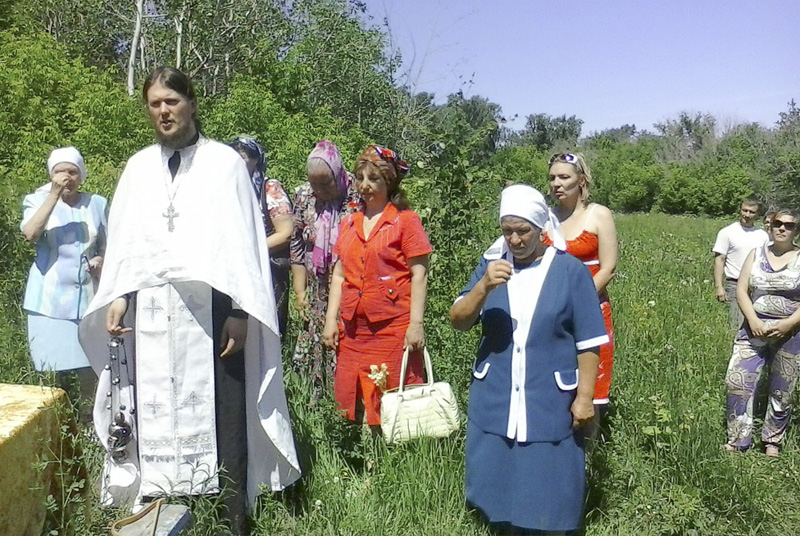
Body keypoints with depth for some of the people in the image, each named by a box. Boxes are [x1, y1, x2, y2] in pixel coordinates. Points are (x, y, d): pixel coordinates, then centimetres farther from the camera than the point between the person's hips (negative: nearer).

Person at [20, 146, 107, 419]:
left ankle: (86, 417, 17)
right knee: (59, 365, 1)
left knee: (89, 364, -1)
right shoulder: (38, 201, 2)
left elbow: (107, 245, 17)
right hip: (51, 297, -1)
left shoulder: (97, 203, 9)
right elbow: (30, 233, -18)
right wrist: (54, 194, -19)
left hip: (87, 294, 2)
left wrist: (101, 260, -5)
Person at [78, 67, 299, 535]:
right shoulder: (138, 168, 16)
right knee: (156, 418, 2)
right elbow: (123, 241, 16)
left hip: (209, 310, -3)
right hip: (149, 315, 4)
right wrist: (117, 297, 2)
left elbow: (243, 239, -1)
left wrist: (239, 312, -9)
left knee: (219, 415, -3)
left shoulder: (225, 162, 4)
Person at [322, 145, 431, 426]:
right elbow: (339, 273, 17)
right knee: (350, 403, 6)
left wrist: (416, 324, -12)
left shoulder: (405, 220, -1)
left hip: (393, 328, -5)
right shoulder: (349, 223, 15)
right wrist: (331, 319, 10)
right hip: (353, 329, 5)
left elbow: (419, 275, -5)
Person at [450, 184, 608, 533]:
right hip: (493, 403, 3)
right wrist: (484, 287, -22)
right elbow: (458, 321, -6)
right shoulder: (490, 265, 3)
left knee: (548, 491, 8)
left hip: (550, 405, -2)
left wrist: (584, 396, -5)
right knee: (494, 485, 12)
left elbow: (588, 342, -2)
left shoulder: (571, 271, -5)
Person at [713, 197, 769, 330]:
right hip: (735, 285, -4)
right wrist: (719, 286, -10)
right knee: (738, 327, -8)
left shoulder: (763, 235, 12)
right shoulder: (727, 232, 1)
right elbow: (719, 260, -2)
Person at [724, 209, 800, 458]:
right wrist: (753, 321, -12)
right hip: (754, 329, 2)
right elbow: (742, 290, 1)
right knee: (737, 381, -8)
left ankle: (773, 441, 26)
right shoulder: (756, 254, 6)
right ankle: (737, 441, 5)